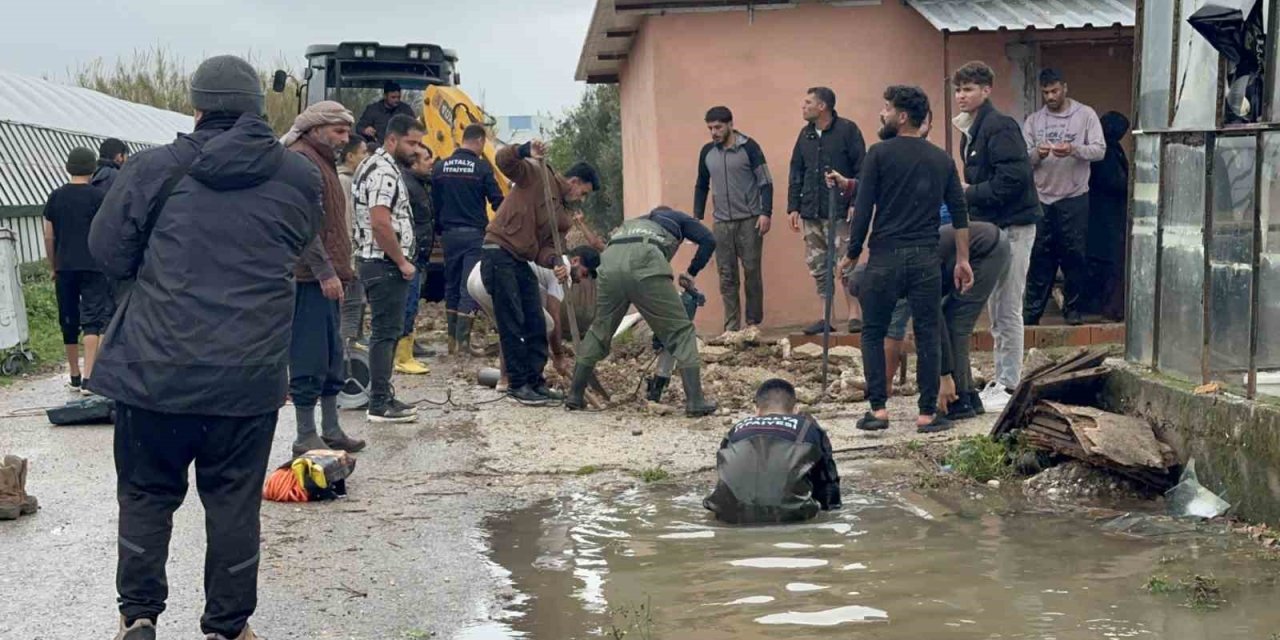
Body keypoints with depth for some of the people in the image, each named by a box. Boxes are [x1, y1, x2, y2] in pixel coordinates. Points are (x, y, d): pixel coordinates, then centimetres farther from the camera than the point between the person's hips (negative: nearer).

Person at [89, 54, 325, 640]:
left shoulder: (155, 168, -4)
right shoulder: (300, 177, 2)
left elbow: (108, 252, 3)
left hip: (155, 368, -1)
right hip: (250, 375, 1)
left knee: (146, 493, 15)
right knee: (234, 502, 10)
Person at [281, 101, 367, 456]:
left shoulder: (322, 160, 21)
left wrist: (341, 268, 21)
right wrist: (326, 272, -21)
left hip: (326, 277, 10)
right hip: (311, 278, -10)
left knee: (332, 357, 14)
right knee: (309, 360, -5)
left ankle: (331, 430, 22)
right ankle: (306, 437, 1)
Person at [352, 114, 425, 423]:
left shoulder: (375, 165, 18)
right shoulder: (385, 172, -16)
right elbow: (381, 224, -25)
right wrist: (402, 262, -16)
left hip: (378, 262, 11)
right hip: (386, 264, -11)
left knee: (387, 331, 15)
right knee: (386, 332, -6)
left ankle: (382, 395, 21)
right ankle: (380, 404, -3)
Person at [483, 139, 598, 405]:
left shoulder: (564, 216, 15)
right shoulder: (536, 176, -4)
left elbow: (545, 247, 8)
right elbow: (504, 161, -16)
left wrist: (553, 261, -15)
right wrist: (525, 151, -36)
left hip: (522, 262, 9)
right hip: (499, 255, -9)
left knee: (536, 325, 9)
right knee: (512, 325, -5)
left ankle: (535, 381, 18)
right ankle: (518, 384, 3)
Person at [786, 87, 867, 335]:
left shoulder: (847, 130, -4)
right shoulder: (806, 135, 14)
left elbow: (861, 169, -7)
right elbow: (796, 173, 17)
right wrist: (793, 207, 11)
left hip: (839, 211, -6)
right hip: (811, 212, 6)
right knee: (818, 267, 7)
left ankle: (855, 315, 1)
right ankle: (827, 317, 12)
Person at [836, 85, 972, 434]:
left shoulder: (880, 154, -4)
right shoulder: (942, 159, 10)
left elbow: (864, 208, -7)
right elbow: (959, 212, 8)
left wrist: (852, 254, 1)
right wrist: (963, 259, 11)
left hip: (885, 257, -3)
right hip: (926, 259, 3)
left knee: (873, 333, 9)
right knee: (927, 336, 7)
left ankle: (878, 409, 5)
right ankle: (927, 414, 8)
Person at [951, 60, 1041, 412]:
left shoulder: (1000, 127, -15)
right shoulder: (971, 131, 14)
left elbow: (1014, 178, -23)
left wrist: (969, 195, -18)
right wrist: (967, 196, 2)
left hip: (1012, 226, -10)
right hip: (991, 226, 10)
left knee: (1008, 311, -4)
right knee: (996, 311, 14)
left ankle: (1010, 386, 3)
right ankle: (1001, 380, 22)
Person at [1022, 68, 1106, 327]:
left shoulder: (1086, 114, 1)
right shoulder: (1033, 120, 8)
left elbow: (1100, 150, -7)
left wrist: (1074, 149, -25)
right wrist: (1037, 154, -20)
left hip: (1074, 198, -2)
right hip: (1041, 198, 2)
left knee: (1074, 256, 3)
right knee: (1039, 256, 5)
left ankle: (1074, 309, 13)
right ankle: (1032, 310, 11)